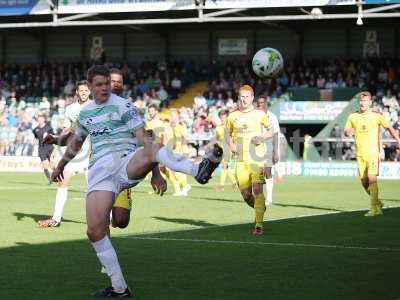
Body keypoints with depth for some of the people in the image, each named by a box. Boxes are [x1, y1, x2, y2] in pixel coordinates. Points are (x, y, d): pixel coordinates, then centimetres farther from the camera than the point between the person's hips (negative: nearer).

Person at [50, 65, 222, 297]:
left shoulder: (123, 106, 4)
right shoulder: (85, 112, 20)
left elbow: (143, 138, -4)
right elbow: (76, 141, 40)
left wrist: (155, 172, -13)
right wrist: (62, 164, 52)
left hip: (126, 163, -4)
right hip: (100, 170, 4)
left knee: (153, 148, -39)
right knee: (95, 230, -12)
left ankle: (199, 170, -67)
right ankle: (119, 288, 0)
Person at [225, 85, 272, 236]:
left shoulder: (260, 114, 3)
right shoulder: (232, 116, 9)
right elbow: (228, 134, 21)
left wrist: (262, 137, -7)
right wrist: (231, 145, 2)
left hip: (257, 158, -2)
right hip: (241, 160, 2)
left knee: (257, 191, -13)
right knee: (246, 194, 0)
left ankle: (259, 225, -9)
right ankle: (260, 208, 33)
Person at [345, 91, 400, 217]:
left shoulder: (376, 116, -2)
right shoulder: (353, 117, 8)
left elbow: (389, 128, 6)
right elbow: (346, 131, 15)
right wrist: (348, 132, -9)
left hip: (373, 152, -4)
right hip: (360, 154, 4)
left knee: (372, 179, -15)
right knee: (364, 182, 7)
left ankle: (374, 208, -13)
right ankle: (377, 203, 29)